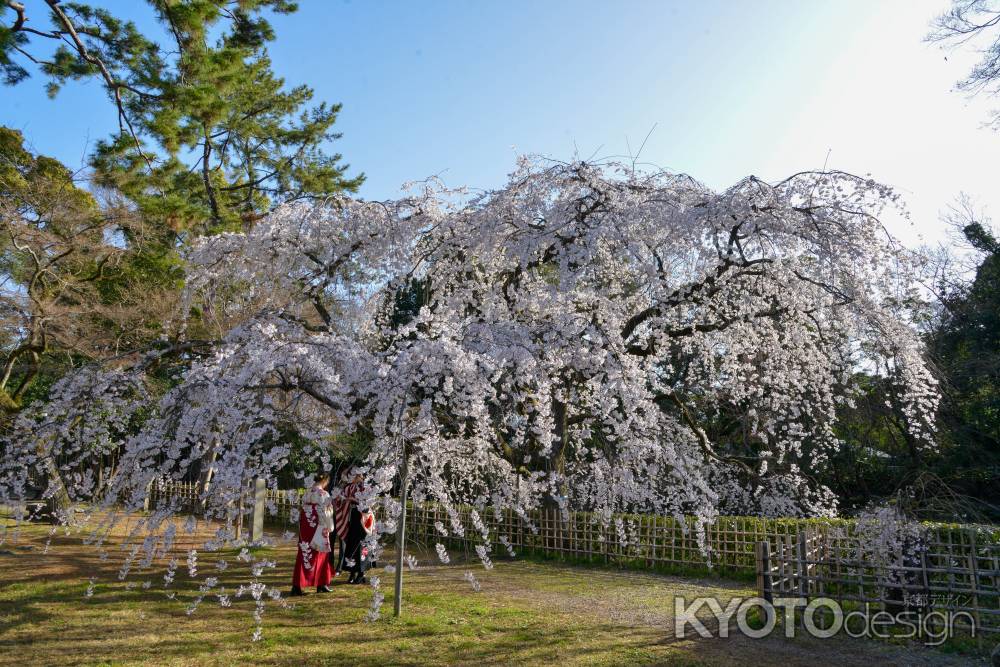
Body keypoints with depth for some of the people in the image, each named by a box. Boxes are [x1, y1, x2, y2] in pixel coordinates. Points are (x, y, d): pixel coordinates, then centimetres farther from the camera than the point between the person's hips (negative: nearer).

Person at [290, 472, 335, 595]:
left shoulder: (306, 494, 6)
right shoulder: (323, 494, -12)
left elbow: (302, 512, 10)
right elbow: (326, 513, -11)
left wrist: (303, 528, 17)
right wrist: (330, 528, 0)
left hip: (305, 529, 5)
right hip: (319, 529, -5)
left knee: (304, 555, 6)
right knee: (320, 555, 9)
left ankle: (297, 585, 1)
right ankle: (321, 584, 16)